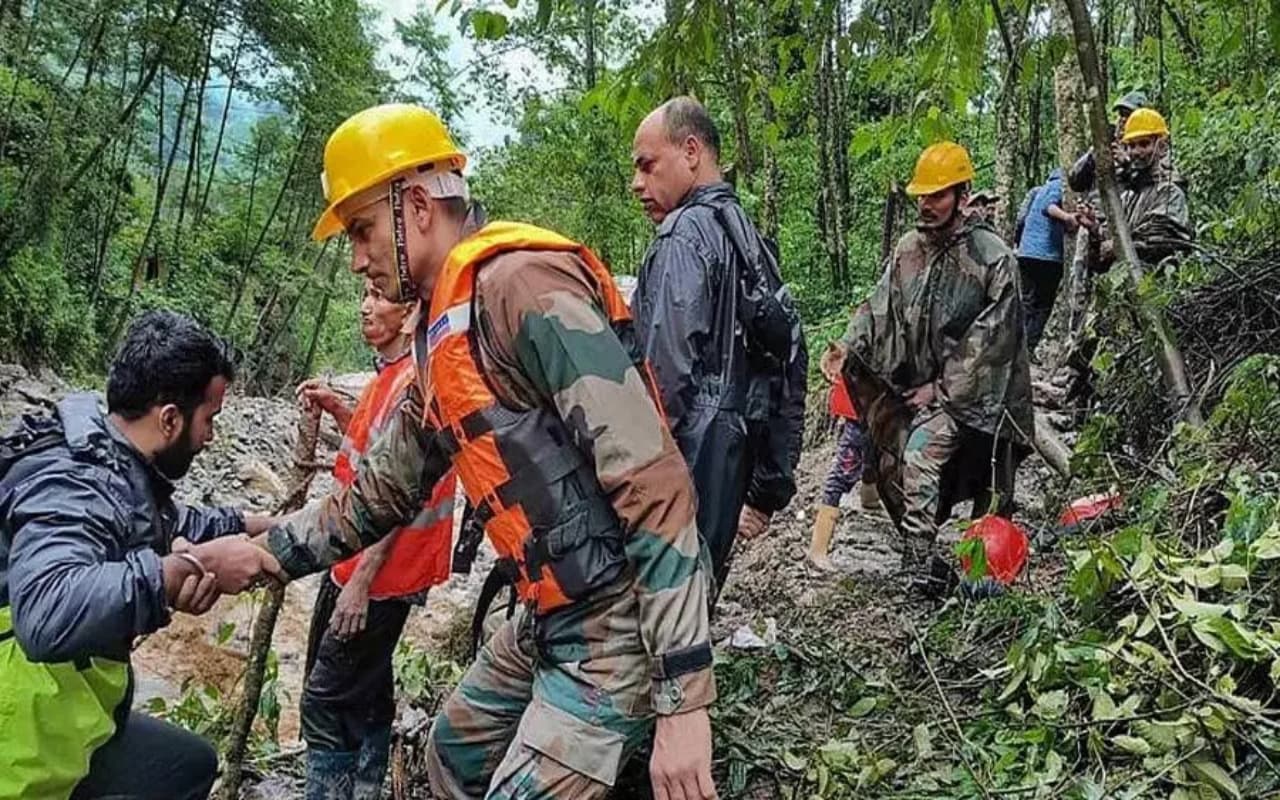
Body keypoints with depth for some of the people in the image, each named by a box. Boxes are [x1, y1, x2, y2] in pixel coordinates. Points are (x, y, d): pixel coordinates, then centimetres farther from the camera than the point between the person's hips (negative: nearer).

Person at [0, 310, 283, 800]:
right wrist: (192, 564, -42)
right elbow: (46, 613, -48)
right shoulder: (75, 483, -28)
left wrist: (262, 524, 19)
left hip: (66, 698, 9)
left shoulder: (116, 467, 1)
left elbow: (166, 524, 25)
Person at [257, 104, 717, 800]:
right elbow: (382, 489, 22)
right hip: (547, 616, 10)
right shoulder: (440, 332, 11)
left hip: (616, 621, -10)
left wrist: (681, 695, -27)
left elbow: (651, 481, -27)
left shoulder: (521, 283, -20)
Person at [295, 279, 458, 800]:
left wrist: (363, 580, -23)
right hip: (353, 558, 10)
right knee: (363, 695, 19)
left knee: (326, 703, -5)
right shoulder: (389, 372, 11)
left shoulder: (416, 378, -19)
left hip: (381, 571, -10)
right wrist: (334, 407, 8)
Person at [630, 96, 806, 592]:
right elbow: (791, 367, 20)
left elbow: (668, 370, -20)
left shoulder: (684, 235, -9)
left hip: (684, 464, -9)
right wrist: (768, 490, 22)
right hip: (731, 468, 9)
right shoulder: (751, 240, 18)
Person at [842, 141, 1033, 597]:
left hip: (968, 392, -6)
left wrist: (942, 388, -14)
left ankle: (921, 563, -11)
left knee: (921, 455, -24)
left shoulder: (991, 257, -11)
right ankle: (921, 557, 28)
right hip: (911, 387, 6)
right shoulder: (908, 250, 4)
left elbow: (989, 338, -13)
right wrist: (847, 350, -11)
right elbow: (879, 311, 5)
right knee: (891, 470, 7)